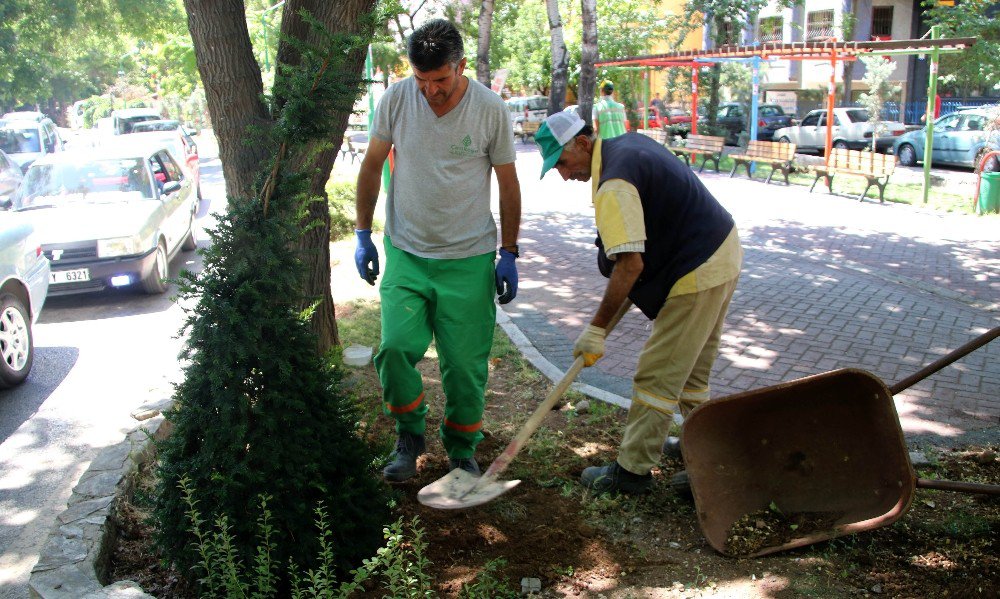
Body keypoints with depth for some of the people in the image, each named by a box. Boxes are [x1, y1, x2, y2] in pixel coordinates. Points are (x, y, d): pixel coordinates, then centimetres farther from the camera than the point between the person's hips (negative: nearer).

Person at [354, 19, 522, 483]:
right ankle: (409, 435, 15)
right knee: (395, 348, -11)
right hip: (405, 253, 1)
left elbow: (508, 183, 2)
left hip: (469, 258, -1)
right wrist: (363, 234, 5)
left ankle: (461, 447, 26)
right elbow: (372, 166, 7)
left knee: (465, 363, 2)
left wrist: (508, 253, 1)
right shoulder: (396, 99, -5)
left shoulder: (491, 109, -8)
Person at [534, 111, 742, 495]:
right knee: (692, 366, 24)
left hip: (697, 274, -11)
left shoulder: (614, 186, -24)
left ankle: (632, 470, 5)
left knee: (657, 376, -3)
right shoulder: (630, 143, 8)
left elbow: (630, 265, -28)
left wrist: (597, 327, -21)